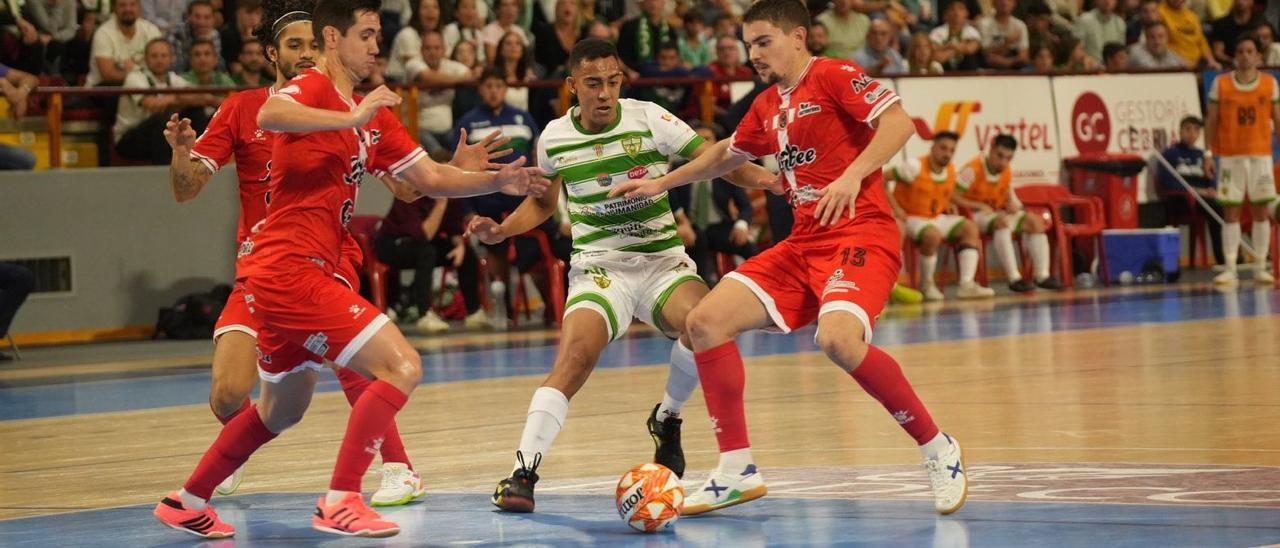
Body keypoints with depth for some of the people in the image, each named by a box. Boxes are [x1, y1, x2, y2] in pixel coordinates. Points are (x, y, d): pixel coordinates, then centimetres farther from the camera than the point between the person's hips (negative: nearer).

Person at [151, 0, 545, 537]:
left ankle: (187, 502, 34)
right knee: (402, 366, -14)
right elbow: (269, 115, -33)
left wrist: (498, 180, 4)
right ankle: (340, 502, -14)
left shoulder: (371, 115, 17)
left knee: (284, 408, 25)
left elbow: (431, 178, 16)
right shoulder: (312, 87, -9)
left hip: (276, 273, 10)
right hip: (291, 268, -10)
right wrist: (352, 119, -36)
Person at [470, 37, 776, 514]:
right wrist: (501, 230, 4)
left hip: (662, 261, 0)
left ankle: (666, 420, 0)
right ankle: (523, 471, -26)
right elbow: (544, 201, 21)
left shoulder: (649, 119, -6)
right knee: (575, 357, -26)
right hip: (599, 268, 0)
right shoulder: (554, 139, 3)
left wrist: (763, 177, -29)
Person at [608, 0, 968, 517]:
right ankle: (737, 471, 3)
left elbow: (899, 121, -18)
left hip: (860, 233, -8)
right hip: (803, 243, 8)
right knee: (706, 321, -3)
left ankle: (938, 450, -14)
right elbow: (727, 153, 36)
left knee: (838, 339, -34)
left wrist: (853, 175, -30)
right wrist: (662, 183, 36)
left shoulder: (834, 76, -6)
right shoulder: (767, 106, 17)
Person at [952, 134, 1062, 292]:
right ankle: (1014, 278, -41)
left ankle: (1041, 275, -16)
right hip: (974, 214, -8)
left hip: (998, 212, 8)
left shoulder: (1007, 171, 2)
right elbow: (951, 197, -21)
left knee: (1035, 221, -10)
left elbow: (1009, 195, 17)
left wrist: (1013, 204, -7)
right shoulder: (973, 170, -18)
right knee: (1002, 221, -37)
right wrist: (979, 206, -24)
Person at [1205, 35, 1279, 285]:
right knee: (1230, 212, -1)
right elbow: (1211, 120, 3)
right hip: (1230, 156, -1)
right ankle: (1230, 269, 1)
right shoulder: (1220, 83, 1)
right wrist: (1210, 152, -4)